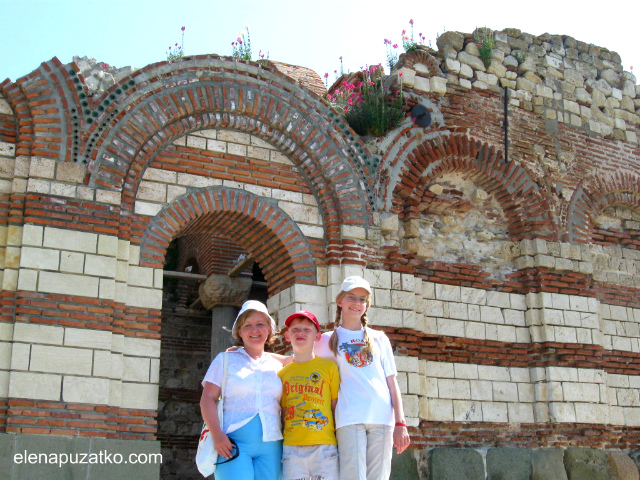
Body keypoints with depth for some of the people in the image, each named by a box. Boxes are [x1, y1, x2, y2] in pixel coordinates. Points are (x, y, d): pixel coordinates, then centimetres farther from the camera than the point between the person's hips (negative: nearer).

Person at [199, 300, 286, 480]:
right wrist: (217, 435, -11)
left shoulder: (278, 365, 18)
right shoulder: (225, 360, 11)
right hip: (234, 441, -3)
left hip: (270, 446, 3)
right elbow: (207, 399, 3)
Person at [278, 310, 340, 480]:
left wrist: (341, 441, -1)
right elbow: (283, 413, 15)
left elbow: (337, 407, 6)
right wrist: (281, 444, 6)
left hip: (324, 446, -2)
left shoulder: (329, 366, 7)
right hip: (292, 448, 2)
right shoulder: (282, 374, 13)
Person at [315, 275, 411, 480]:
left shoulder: (379, 339, 16)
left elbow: (392, 382, 11)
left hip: (382, 418, 2)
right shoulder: (328, 340, 12)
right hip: (349, 419, -2)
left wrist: (400, 423, 3)